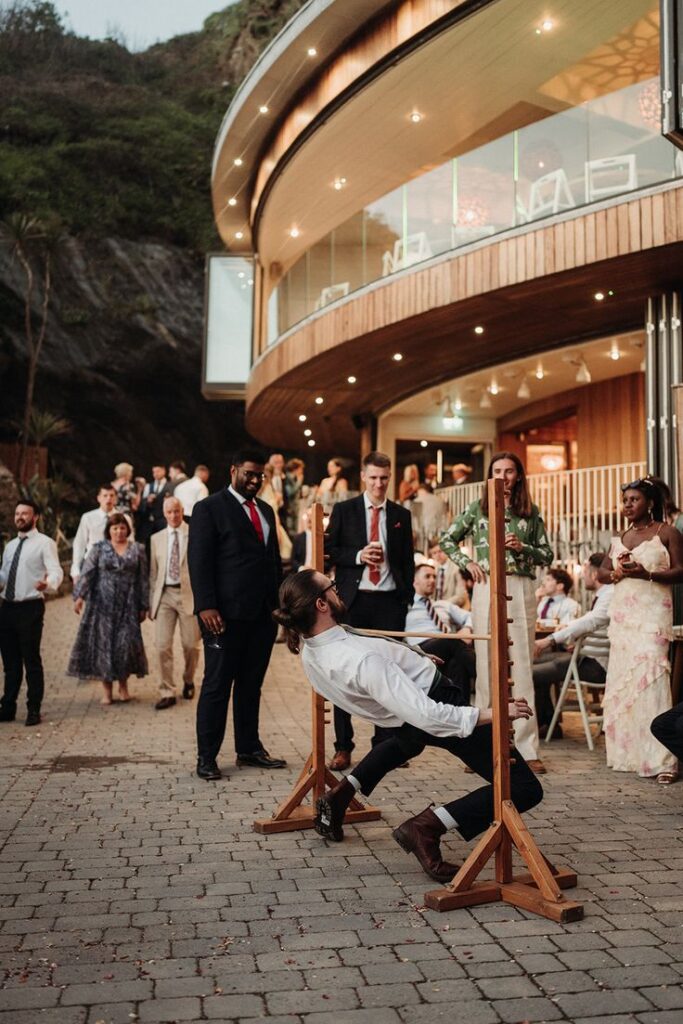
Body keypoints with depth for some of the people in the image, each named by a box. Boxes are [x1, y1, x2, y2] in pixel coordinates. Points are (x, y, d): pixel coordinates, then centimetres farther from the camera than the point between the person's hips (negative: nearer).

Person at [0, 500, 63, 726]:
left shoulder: (44, 543, -4)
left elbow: (56, 571, -16)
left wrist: (48, 584, -36)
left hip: (30, 608, -7)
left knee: (31, 660, -3)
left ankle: (33, 710, 6)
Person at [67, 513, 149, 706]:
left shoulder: (137, 550, 8)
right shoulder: (98, 548, 5)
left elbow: (143, 579, 8)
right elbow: (86, 572, -3)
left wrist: (144, 606, 5)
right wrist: (79, 596, -16)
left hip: (127, 605, 1)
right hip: (102, 604, 0)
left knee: (126, 643, -3)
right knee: (103, 642, 0)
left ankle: (123, 686, 15)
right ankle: (107, 689, 9)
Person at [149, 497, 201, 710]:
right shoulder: (156, 539, 13)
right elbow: (153, 573, 14)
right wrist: (151, 603, 10)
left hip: (190, 594, -2)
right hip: (164, 595, 3)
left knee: (191, 644, 2)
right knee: (162, 646, -3)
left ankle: (188, 681, 29)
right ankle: (167, 692, 6)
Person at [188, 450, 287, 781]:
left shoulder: (265, 510, 18)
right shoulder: (209, 508, -3)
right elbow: (199, 561, -9)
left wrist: (280, 601, 14)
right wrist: (206, 606, -17)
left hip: (264, 613, 6)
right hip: (227, 614, -6)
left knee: (251, 685, 12)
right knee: (217, 685, 0)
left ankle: (249, 748, 22)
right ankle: (206, 757, 7)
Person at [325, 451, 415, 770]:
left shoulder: (401, 515, 12)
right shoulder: (343, 510, 6)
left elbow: (407, 560, 12)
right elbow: (329, 550, 2)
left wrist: (407, 597, 4)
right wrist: (358, 556, -13)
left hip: (390, 601, 2)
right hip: (353, 600, -1)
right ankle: (343, 747, 8)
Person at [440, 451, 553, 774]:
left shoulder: (531, 512, 10)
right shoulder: (477, 508, 8)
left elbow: (547, 554, 12)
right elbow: (447, 540, 15)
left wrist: (521, 547, -6)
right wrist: (467, 563, 1)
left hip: (521, 590, 1)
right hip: (487, 588, -1)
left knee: (521, 666, 0)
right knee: (487, 665, 2)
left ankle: (525, 748, 4)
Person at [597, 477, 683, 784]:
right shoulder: (620, 539, 17)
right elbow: (602, 573, 16)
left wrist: (646, 573, -20)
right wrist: (617, 572, -6)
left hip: (653, 614, -6)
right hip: (622, 615, 7)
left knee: (650, 677, -15)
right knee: (621, 681, 4)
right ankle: (627, 753, 11)